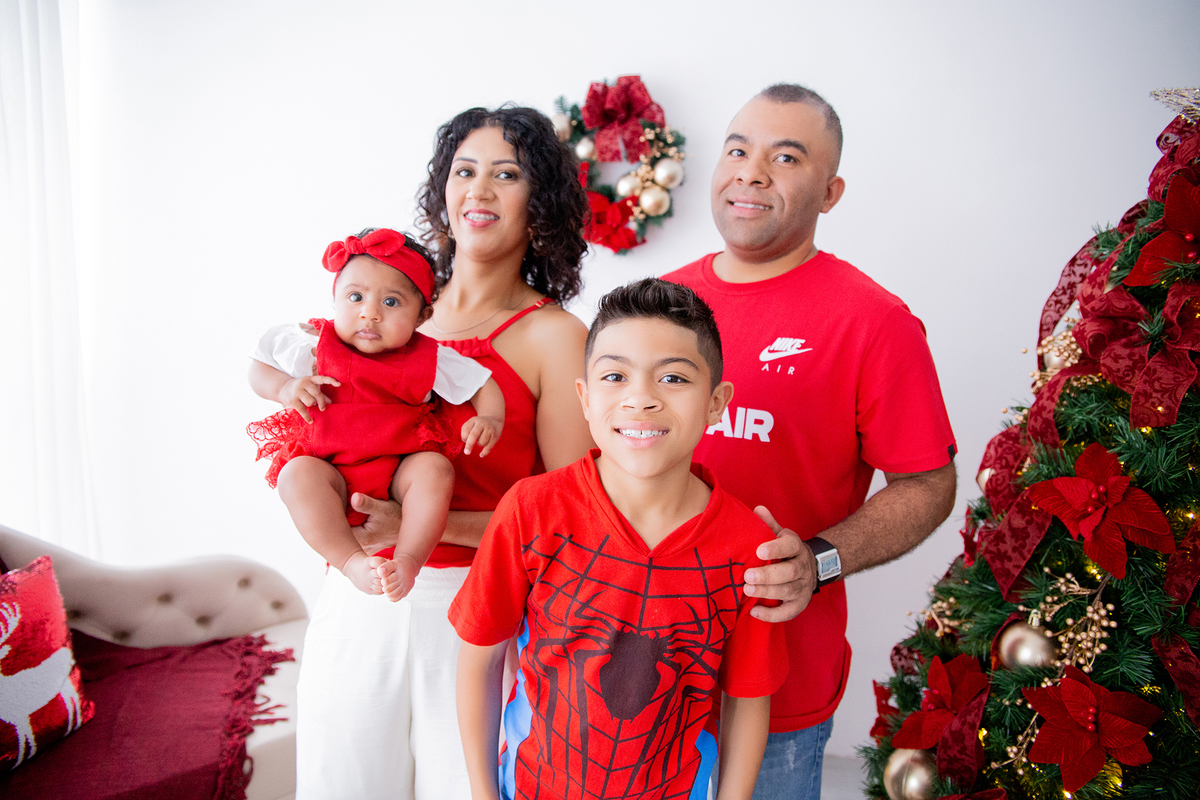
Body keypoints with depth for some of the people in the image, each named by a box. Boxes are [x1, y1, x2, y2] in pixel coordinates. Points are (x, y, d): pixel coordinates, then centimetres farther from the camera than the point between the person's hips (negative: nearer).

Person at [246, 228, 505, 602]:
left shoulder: (429, 358, -3)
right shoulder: (314, 346, -2)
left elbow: (483, 384, 6)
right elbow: (258, 366, 9)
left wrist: (490, 419, -16)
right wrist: (285, 388, -13)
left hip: (401, 470, 0)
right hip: (332, 475, 0)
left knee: (435, 468, -29)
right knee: (297, 473, -29)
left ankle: (408, 561, -31)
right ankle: (351, 561, -35)